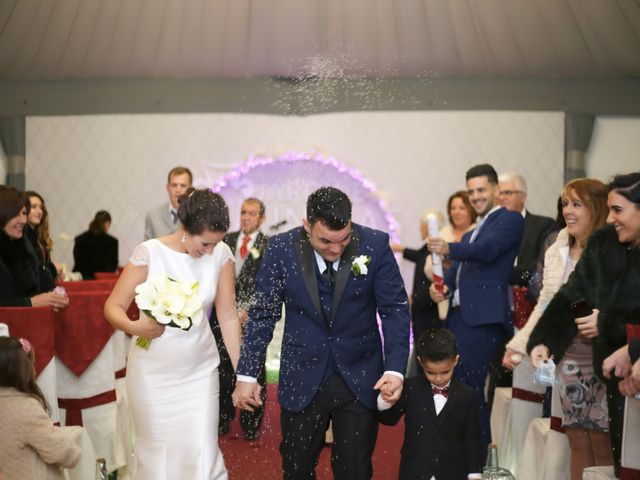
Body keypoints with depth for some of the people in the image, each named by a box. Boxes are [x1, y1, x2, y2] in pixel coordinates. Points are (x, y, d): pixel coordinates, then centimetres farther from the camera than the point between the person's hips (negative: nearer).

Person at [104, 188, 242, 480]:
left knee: (203, 454, -2)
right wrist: (134, 327, -31)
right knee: (156, 453, 9)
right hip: (153, 371, -2)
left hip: (200, 371, 2)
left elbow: (228, 316, -2)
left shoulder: (221, 254, -7)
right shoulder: (149, 253, -15)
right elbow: (113, 307, -10)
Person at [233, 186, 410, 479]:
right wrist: (247, 375, -5)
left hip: (360, 378, 0)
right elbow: (263, 314, -2)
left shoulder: (375, 245, -10)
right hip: (302, 379, 1)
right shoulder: (281, 249, -9)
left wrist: (395, 368, -17)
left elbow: (395, 309, -5)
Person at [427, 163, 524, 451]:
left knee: (468, 387, -12)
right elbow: (458, 267, 18)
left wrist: (448, 248, -34)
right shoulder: (472, 232, 26)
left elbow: (487, 250, -18)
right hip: (459, 315, 9)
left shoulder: (510, 219, -1)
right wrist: (443, 286, -4)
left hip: (483, 316, -9)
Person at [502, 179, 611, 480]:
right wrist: (518, 345, 11)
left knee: (602, 447, 3)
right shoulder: (557, 251, 11)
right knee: (578, 444, 12)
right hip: (567, 357, 6)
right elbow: (544, 305, 14)